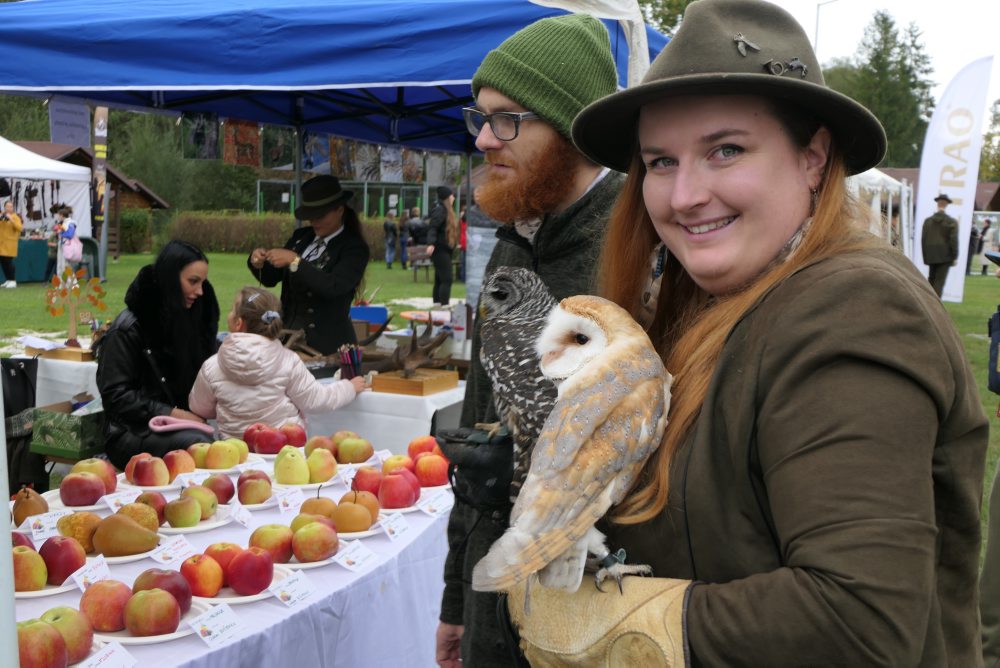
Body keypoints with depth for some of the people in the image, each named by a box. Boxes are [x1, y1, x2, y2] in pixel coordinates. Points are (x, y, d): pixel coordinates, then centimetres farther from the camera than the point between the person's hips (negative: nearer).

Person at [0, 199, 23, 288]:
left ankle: (13, 281, -4)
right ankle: (8, 280, 16)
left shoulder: (15, 217, -2)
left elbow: (20, 228, -16)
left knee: (9, 262, -10)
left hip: (10, 243, -5)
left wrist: (11, 219, -23)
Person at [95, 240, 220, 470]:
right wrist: (173, 414, -16)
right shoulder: (129, 328, -5)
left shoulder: (191, 320, 14)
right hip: (132, 432, -6)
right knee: (197, 443, -35)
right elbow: (115, 395, -9)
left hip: (185, 421, 6)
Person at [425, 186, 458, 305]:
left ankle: (437, 304, 17)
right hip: (440, 250, -10)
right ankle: (444, 305, -15)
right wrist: (431, 243, -37)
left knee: (439, 280, 12)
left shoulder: (446, 210, 18)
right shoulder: (440, 210, -13)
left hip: (444, 250, 10)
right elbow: (432, 227, -24)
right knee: (446, 279, -13)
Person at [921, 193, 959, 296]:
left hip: (931, 256, 3)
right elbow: (954, 240, -10)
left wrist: (925, 256, 10)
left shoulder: (928, 221, 2)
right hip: (945, 256, -3)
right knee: (939, 281, -3)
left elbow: (923, 240, 3)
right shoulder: (952, 222, -7)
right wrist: (955, 257, -2)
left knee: (931, 279, 15)